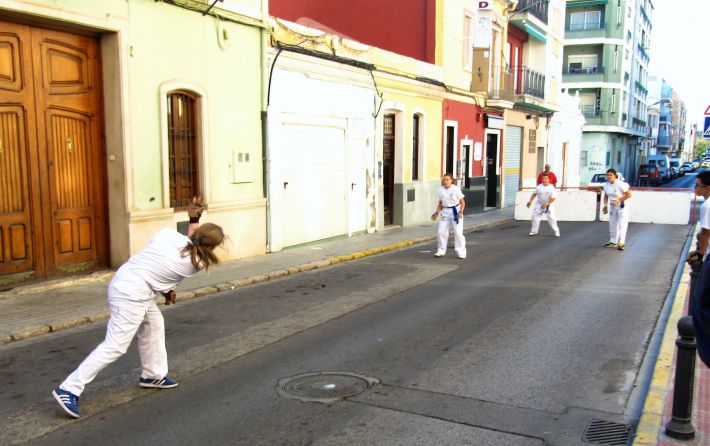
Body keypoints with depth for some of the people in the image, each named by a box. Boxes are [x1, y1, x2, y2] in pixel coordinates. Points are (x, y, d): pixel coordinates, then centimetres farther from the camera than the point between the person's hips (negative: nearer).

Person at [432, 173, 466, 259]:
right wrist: (436, 213, 2)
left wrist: (460, 212, -20)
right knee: (441, 232, 3)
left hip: (456, 211, -5)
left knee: (458, 232, -7)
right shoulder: (441, 190, 2)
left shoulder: (456, 189, -12)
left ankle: (461, 253, 4)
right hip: (445, 212, 5)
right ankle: (441, 251, 19)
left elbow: (462, 203, -6)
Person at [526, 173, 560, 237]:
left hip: (548, 205, -4)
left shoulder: (551, 188, -17)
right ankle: (533, 231, 14)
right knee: (535, 216, 1)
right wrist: (530, 201, 0)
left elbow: (553, 198, -20)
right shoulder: (539, 186, -5)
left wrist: (546, 204, -25)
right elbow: (534, 194, 7)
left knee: (551, 218, -7)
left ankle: (556, 231, 10)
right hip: (539, 204, 4)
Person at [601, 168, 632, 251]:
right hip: (613, 206, 7)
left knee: (622, 224, -7)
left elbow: (629, 194, -18)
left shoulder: (620, 184, -23)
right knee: (612, 224, 13)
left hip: (622, 206, -7)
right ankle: (613, 242, 24)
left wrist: (619, 200, -23)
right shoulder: (606, 185, -3)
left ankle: (621, 243, -4)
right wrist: (605, 205, 1)